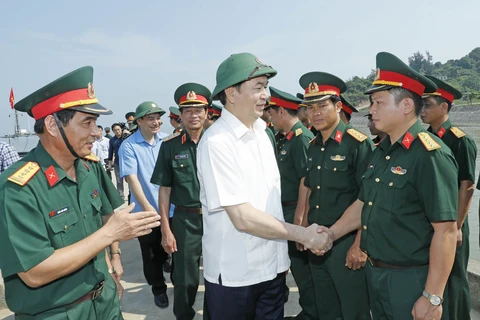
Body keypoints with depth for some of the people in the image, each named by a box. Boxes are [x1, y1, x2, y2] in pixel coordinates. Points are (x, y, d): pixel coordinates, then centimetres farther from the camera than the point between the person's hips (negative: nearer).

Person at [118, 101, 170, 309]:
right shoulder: (128, 146, -13)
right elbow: (131, 178, -17)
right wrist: (147, 206, -23)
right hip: (146, 210, -3)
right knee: (152, 253, 13)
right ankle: (158, 288, 35)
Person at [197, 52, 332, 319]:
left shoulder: (263, 132, 4)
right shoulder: (216, 142, -19)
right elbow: (243, 218, -22)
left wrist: (284, 251, 4)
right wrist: (303, 235, -16)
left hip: (273, 266, 6)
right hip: (235, 275, -6)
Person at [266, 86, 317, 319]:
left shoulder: (302, 137, -16)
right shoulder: (286, 139, 12)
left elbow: (306, 181, -21)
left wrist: (299, 218, -21)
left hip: (295, 211, -9)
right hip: (285, 210, 9)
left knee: (301, 265, 4)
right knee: (295, 262, 18)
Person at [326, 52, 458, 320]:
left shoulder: (431, 155, -20)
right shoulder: (381, 151, 6)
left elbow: (446, 231, -21)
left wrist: (432, 297, -19)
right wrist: (331, 234, 4)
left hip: (411, 279, -8)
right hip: (375, 272, 8)